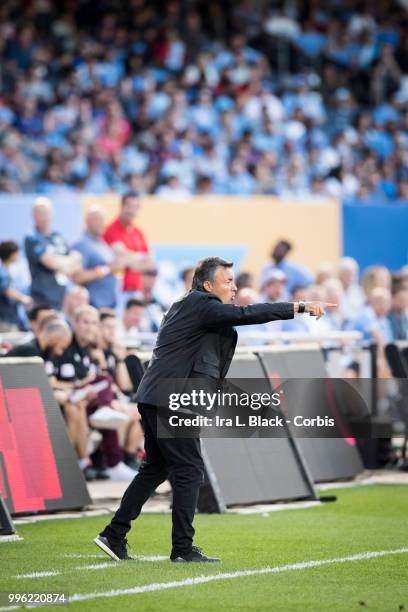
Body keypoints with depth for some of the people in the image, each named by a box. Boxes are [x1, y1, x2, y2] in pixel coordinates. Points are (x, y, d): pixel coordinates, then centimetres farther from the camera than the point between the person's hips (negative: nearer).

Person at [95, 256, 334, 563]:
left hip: (155, 398, 10)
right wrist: (299, 307, -19)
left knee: (156, 469, 17)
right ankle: (183, 549, -3)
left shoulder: (186, 307, 21)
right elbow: (246, 315, -20)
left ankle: (114, 536, 18)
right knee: (190, 471, -5)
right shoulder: (199, 304, -10)